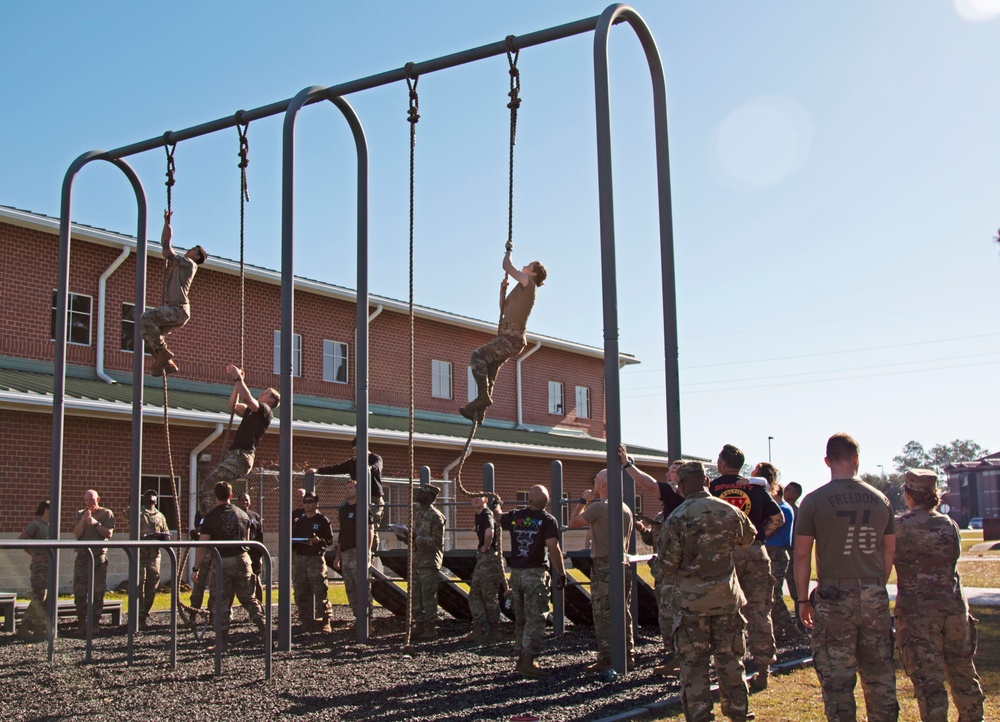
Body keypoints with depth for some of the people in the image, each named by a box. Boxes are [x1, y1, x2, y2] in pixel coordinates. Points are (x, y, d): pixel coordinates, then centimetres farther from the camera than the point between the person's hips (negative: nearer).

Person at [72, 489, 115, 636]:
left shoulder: (107, 514, 4)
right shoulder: (80, 514, 13)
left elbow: (109, 534, -5)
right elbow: (76, 534, 2)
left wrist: (96, 523, -16)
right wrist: (83, 520, -10)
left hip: (99, 557, -3)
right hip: (82, 556, 3)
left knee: (98, 592, -3)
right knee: (79, 591, -1)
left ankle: (95, 624, 3)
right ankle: (81, 624, 5)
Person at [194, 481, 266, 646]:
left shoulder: (210, 517, -6)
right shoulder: (242, 514, 8)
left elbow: (203, 546, -7)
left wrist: (196, 568, -1)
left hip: (222, 562, -3)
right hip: (242, 560, 3)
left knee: (222, 602, 5)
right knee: (249, 598, 12)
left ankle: (223, 640, 5)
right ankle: (263, 629, 2)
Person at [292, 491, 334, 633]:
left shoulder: (323, 520, 2)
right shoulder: (299, 521, 17)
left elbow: (330, 541, -1)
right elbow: (293, 540, 20)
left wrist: (319, 540, -20)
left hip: (316, 559, -5)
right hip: (300, 559, 5)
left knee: (320, 592, -8)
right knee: (301, 593, 4)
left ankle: (325, 622, -4)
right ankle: (306, 621, 11)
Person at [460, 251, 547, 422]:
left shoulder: (528, 283, -3)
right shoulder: (523, 290, 25)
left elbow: (507, 266, -5)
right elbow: (503, 309, 33)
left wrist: (508, 252, 15)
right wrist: (503, 289, 21)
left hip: (511, 338, -10)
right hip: (507, 339, 10)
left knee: (477, 355, -19)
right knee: (489, 374, 8)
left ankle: (483, 395, -23)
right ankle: (478, 412, 9)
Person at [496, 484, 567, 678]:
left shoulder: (514, 516, 6)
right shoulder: (548, 520, -9)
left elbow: (498, 516, 28)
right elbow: (553, 549, -15)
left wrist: (496, 507, 51)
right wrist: (561, 574, -6)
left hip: (516, 572, 5)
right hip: (535, 574, -5)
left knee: (521, 618, 16)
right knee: (535, 619, -4)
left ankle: (521, 658, 23)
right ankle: (528, 662, -10)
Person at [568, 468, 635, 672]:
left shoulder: (598, 507, -12)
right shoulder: (626, 509, 12)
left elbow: (573, 522, -5)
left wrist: (583, 500, 5)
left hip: (603, 566, -7)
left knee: (603, 616, -3)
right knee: (624, 614, 12)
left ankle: (606, 660, -3)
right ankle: (628, 655, 17)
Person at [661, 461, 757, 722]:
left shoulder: (678, 518, -13)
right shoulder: (730, 511, -1)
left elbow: (668, 564, -11)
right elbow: (748, 539, 19)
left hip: (692, 600, -3)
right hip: (727, 596, 3)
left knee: (693, 661, 5)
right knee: (730, 656, 15)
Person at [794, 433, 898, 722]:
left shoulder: (815, 500, -6)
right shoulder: (879, 498, 5)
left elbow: (802, 555, -5)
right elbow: (890, 550, 11)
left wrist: (803, 599, 3)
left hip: (834, 598, -4)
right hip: (875, 598, 4)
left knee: (837, 679, 3)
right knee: (880, 676, 15)